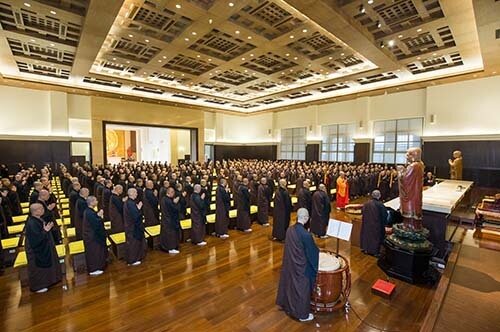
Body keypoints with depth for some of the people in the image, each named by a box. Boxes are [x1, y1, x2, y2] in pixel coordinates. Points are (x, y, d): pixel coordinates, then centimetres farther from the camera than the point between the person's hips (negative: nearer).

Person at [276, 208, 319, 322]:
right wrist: (318, 251, 7)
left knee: (289, 284, 25)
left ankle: (287, 306, 48)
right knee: (301, 289, 15)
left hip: (289, 264, 6)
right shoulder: (306, 235, -30)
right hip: (301, 267, -6)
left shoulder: (289, 230, -9)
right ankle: (302, 314, 36)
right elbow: (313, 252, -15)